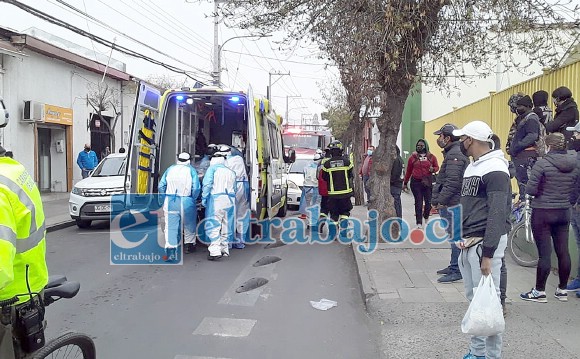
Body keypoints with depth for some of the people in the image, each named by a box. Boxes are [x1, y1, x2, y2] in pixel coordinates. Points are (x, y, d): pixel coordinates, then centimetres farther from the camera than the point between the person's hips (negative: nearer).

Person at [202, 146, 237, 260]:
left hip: (216, 199, -6)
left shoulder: (212, 168, 2)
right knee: (226, 226, 13)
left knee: (213, 226, -6)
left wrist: (204, 198, -6)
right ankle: (224, 249, 20)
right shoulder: (231, 172, 18)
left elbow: (207, 184, -9)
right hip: (230, 200, 6)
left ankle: (215, 251, -16)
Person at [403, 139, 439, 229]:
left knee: (428, 201, 4)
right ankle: (419, 222, 6)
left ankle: (426, 216, 34)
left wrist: (433, 169, -11)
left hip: (428, 182, 1)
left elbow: (437, 167, 14)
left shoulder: (431, 157, 5)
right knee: (418, 202, 0)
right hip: (416, 182, -1)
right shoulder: (413, 157, 4)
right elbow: (408, 171, 9)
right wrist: (405, 183, 11)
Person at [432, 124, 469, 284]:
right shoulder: (452, 153, 19)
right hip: (450, 204, 11)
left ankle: (456, 271, 1)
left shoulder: (455, 155, -16)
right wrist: (438, 201, 21)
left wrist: (441, 201, -19)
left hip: (451, 204, -11)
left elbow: (452, 182, -23)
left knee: (454, 236, -5)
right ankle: (454, 266, 28)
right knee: (454, 236, 17)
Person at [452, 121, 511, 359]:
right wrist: (461, 236, 14)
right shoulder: (471, 167, 16)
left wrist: (487, 254, -22)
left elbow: (497, 215, -19)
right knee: (473, 298, 15)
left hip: (485, 243, -9)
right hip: (467, 243, 9)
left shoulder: (494, 169, -14)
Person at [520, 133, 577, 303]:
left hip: (542, 213, -5)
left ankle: (539, 292, 8)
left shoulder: (542, 164, -15)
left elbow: (530, 190, -16)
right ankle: (562, 290, 24)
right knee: (563, 251, 12)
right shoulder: (574, 164, 2)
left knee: (544, 253, -1)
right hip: (564, 213, 6)